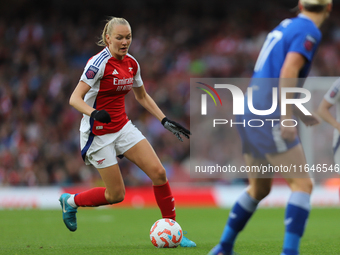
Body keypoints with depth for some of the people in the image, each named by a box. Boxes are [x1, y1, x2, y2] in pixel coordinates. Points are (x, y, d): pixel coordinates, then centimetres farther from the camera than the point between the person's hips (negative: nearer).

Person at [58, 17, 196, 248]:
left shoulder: (132, 64, 4)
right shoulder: (100, 63, -18)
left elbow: (142, 96, 20)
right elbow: (75, 99, -23)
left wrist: (165, 120, 12)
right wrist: (94, 113, -42)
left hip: (123, 127, 6)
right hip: (98, 133, -6)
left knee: (159, 172, -8)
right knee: (116, 194, -4)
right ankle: (71, 201, 23)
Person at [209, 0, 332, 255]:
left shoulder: (285, 26, 19)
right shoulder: (308, 31, -7)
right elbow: (288, 72, -21)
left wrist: (300, 113, 30)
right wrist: (288, 117, -25)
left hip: (249, 115, 9)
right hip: (268, 118, -9)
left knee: (259, 189, 21)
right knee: (303, 184, -8)